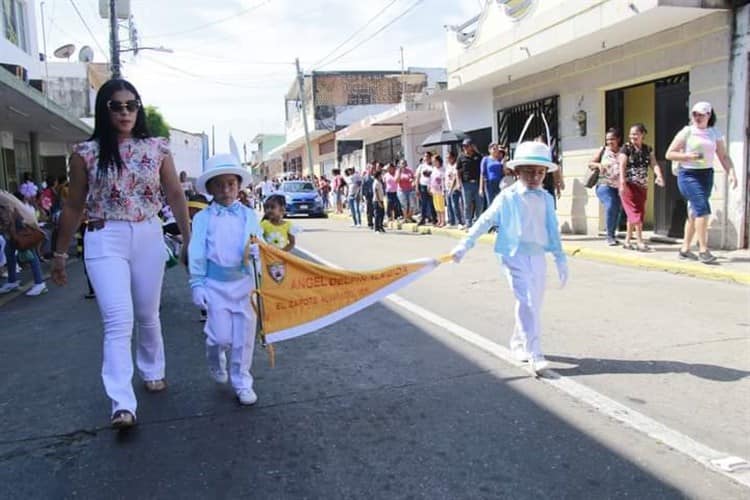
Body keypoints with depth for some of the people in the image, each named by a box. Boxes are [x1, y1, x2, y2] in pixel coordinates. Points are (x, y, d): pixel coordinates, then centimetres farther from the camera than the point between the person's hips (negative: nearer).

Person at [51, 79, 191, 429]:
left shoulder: (156, 148, 3)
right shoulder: (86, 153, -1)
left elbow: (176, 197, 6)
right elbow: (74, 207, 5)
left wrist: (189, 242, 4)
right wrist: (60, 254, 9)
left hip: (148, 237, 2)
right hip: (104, 240, -2)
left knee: (147, 315, 14)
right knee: (118, 320, -12)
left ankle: (152, 371, 38)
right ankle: (122, 404, -11)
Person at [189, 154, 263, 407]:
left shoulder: (248, 215, 4)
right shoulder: (203, 218, 0)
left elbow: (259, 244, 5)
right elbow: (197, 253, -1)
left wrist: (256, 251, -18)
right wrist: (197, 284, -5)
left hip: (244, 282, 2)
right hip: (215, 283, -1)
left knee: (244, 336, 6)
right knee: (222, 336, -2)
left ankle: (242, 381, 22)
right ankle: (215, 358, 34)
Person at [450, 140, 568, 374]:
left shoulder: (546, 199, 8)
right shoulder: (508, 197, -4)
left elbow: (553, 230, 13)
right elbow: (485, 221, -3)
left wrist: (560, 259, 12)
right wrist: (465, 244, -7)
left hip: (538, 255, 5)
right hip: (515, 255, -5)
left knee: (534, 303, 12)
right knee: (527, 303, -12)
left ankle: (518, 343, 33)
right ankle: (534, 355, -10)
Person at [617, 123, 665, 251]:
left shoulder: (648, 149, 10)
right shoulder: (626, 148, -5)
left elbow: (654, 164, -2)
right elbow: (622, 167, -14)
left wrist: (659, 175, -22)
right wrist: (622, 184, -26)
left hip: (642, 186, 6)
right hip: (629, 185, -6)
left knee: (636, 213, 10)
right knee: (635, 212, -10)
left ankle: (627, 241, 19)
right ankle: (639, 242, -9)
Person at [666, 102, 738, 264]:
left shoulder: (715, 134, 8)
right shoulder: (686, 132, -3)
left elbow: (723, 156, 6)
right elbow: (669, 154, -4)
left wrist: (731, 173, -8)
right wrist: (688, 156, -18)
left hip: (707, 175, 5)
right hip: (689, 175, -5)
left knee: (695, 213, 9)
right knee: (703, 209, -17)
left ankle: (685, 249, 18)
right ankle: (703, 250, -14)